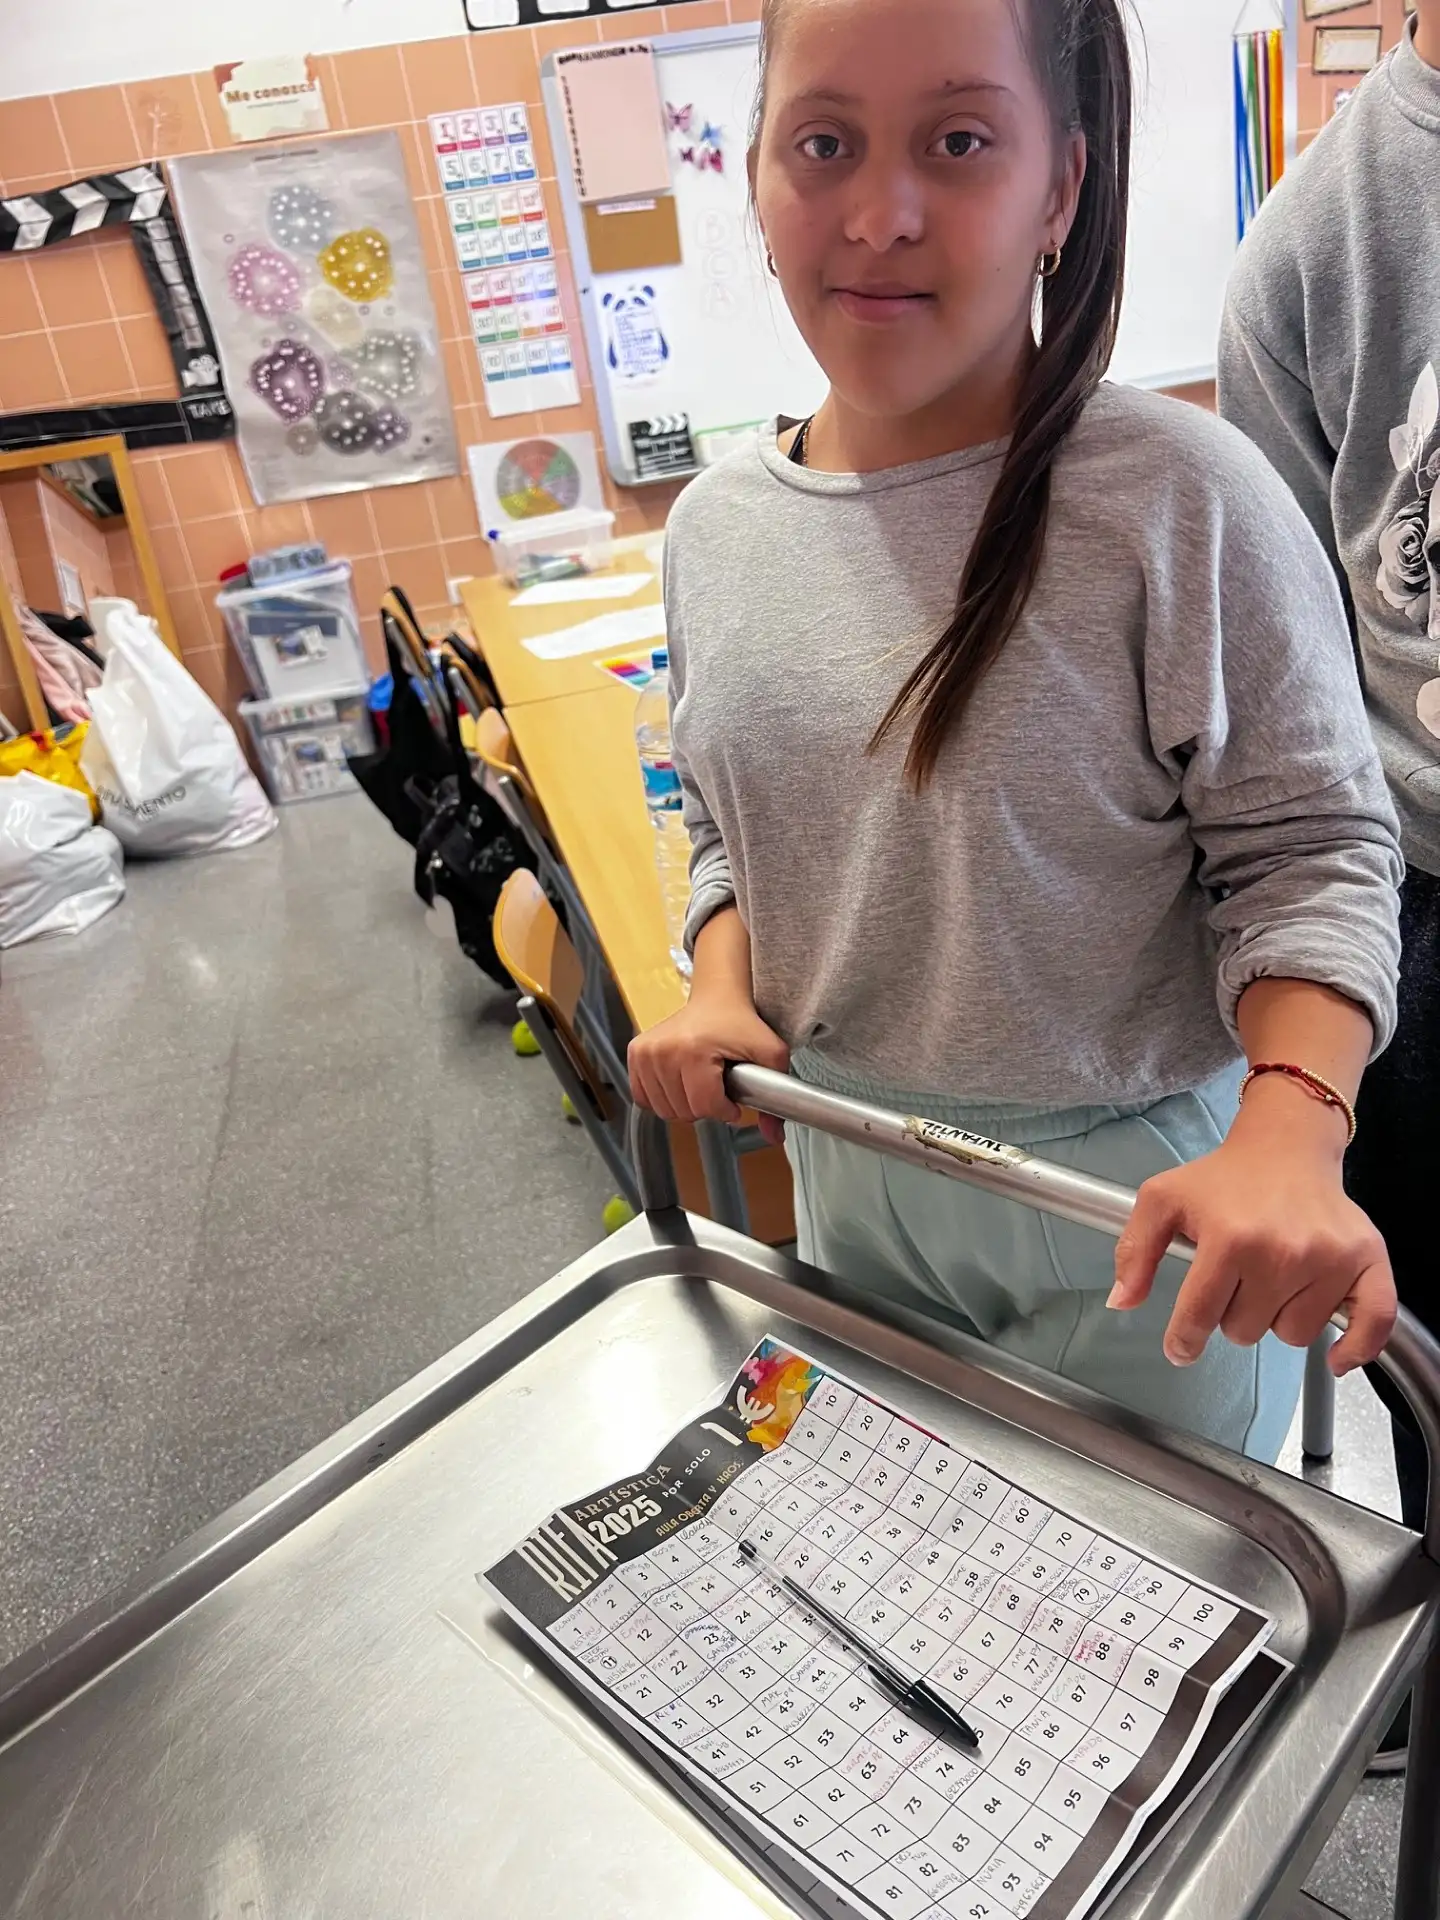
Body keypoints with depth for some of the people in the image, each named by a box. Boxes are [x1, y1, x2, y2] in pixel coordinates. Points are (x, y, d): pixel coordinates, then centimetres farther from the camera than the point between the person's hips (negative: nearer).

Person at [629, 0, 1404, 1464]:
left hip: (1135, 1193, -4)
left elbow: (1310, 850, -14)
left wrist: (1290, 1133, -29)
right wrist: (721, 992, -8)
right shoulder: (716, 527, -1)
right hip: (847, 1174, 5)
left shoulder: (1182, 502, -18)